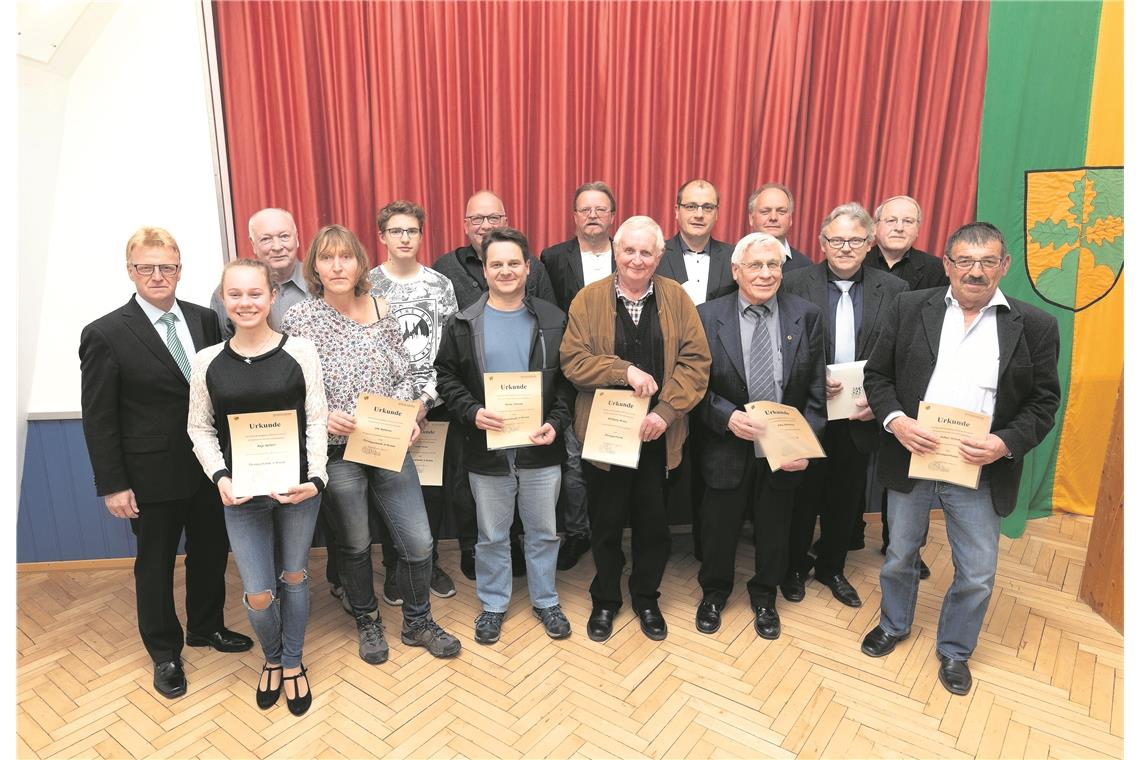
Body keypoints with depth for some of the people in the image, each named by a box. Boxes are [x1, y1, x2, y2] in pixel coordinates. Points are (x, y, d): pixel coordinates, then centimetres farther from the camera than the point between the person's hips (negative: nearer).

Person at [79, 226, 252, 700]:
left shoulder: (205, 320, 0)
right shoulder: (105, 335, -12)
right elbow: (98, 418, -9)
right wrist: (112, 485, -10)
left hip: (209, 466, 4)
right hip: (153, 477, -4)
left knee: (211, 551, 18)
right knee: (156, 564, 14)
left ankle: (206, 627, 42)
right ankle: (165, 653, 34)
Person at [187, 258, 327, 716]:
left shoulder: (300, 351, -8)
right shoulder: (207, 361, -2)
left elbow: (316, 421, -6)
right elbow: (200, 429, 4)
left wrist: (315, 478, -16)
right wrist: (220, 478, -11)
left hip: (297, 487, -1)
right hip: (242, 494, 1)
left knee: (294, 577, 16)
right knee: (258, 597, 6)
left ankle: (292, 663, 40)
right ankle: (272, 658, 38)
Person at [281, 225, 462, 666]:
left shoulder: (381, 310, 1)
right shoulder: (299, 319, -6)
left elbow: (403, 376, 7)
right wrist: (322, 415, -18)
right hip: (336, 452, -2)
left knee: (418, 541, 5)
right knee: (354, 546, 15)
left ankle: (417, 622, 31)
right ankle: (367, 623, 41)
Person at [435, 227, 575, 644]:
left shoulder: (552, 320, 0)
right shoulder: (464, 324, -1)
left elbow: (567, 379, 2)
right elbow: (447, 376, 2)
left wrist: (556, 422, -11)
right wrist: (471, 412, -14)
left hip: (541, 448, 1)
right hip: (487, 448, 0)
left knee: (543, 531, 15)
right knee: (492, 535, 15)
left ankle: (545, 600, 36)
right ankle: (492, 604, 36)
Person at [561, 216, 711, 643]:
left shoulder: (676, 298, 1)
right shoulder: (589, 298, -2)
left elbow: (696, 361, -5)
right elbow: (572, 360, -9)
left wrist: (666, 411, -16)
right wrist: (625, 371, -21)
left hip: (659, 435, 1)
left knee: (654, 522, 14)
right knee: (606, 522, 13)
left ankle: (646, 599, 37)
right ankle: (605, 600, 35)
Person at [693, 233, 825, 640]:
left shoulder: (807, 316, -3)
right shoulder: (707, 316, -8)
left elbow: (815, 390, -3)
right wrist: (727, 416, -22)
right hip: (727, 448, -1)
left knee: (773, 529, 19)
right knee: (719, 527, 16)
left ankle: (764, 596, 44)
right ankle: (714, 592, 43)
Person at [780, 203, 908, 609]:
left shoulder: (894, 290, -1)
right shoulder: (796, 284, -7)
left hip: (861, 417, 2)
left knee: (846, 498, 17)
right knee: (803, 495, 13)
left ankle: (831, 567, 39)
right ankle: (794, 566, 35)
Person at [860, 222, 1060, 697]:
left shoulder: (1035, 326, -2)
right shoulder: (909, 309, -2)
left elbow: (1043, 403, -1)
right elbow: (877, 375, 0)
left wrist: (1006, 443, -18)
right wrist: (895, 420, -17)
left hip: (980, 475, 0)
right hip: (910, 461, 1)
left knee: (977, 575, 12)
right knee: (899, 555, 19)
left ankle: (955, 650, 37)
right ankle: (894, 624, 44)